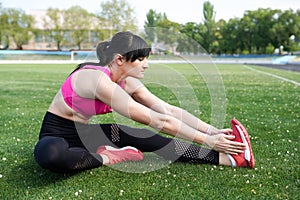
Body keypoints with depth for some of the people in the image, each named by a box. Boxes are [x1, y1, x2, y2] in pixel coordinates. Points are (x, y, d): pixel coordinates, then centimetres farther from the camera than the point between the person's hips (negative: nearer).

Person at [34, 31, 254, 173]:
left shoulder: (127, 82, -6)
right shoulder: (99, 81, -32)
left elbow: (169, 110, -7)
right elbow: (159, 121, -32)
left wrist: (213, 131, -14)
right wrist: (208, 140, -28)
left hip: (83, 132, 7)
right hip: (57, 135, -6)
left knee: (147, 137, -11)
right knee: (49, 154, -44)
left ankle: (225, 157, -14)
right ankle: (108, 157, -19)